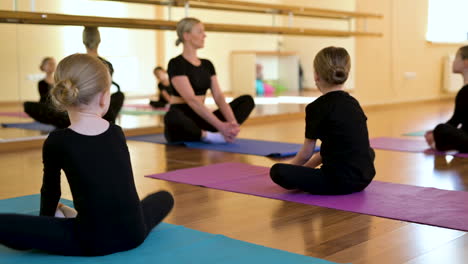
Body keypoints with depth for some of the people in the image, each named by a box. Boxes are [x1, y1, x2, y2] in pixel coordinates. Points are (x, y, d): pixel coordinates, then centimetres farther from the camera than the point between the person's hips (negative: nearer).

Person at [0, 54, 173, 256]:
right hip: (134, 233, 3)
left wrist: (47, 217, 34)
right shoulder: (117, 133, 8)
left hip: (92, 241, -3)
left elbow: (50, 188, 13)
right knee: (164, 197, 34)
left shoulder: (57, 141, -2)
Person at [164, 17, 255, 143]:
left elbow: (219, 96, 1)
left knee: (247, 100, -1)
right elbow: (192, 100, -23)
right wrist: (220, 125, -31)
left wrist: (232, 122, -17)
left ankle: (222, 134, -23)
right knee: (172, 117, -44)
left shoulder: (207, 64, 12)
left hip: (200, 120, 7)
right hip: (182, 122, -7)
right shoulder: (176, 64, -12)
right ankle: (211, 136, -23)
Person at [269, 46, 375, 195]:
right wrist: (306, 166, 26)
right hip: (365, 178, 7)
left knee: (277, 171, -11)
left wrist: (291, 168, 18)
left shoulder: (316, 107, -9)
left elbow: (306, 153, -1)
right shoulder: (353, 103, 12)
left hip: (339, 181, -7)